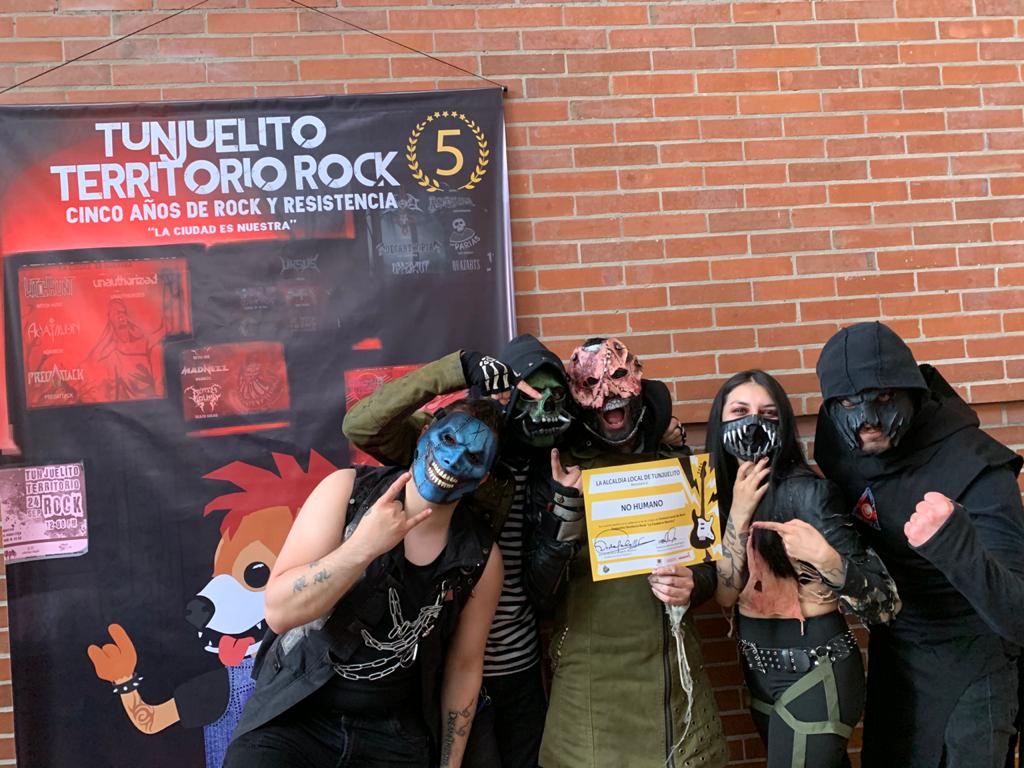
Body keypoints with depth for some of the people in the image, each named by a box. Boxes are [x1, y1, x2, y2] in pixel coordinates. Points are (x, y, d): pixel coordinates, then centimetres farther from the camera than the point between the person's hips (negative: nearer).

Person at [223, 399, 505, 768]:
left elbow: (464, 666, 4)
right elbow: (279, 612, -18)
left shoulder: (482, 559, -8)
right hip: (291, 716, -1)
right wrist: (363, 546, -30)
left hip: (394, 736, 1)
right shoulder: (347, 491, -11)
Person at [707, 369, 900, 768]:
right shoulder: (722, 492, 0)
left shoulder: (807, 491, -20)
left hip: (816, 675, -7)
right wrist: (738, 514, -18)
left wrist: (825, 558, -40)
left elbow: (884, 605, -22)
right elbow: (725, 594, -8)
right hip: (760, 671, 7)